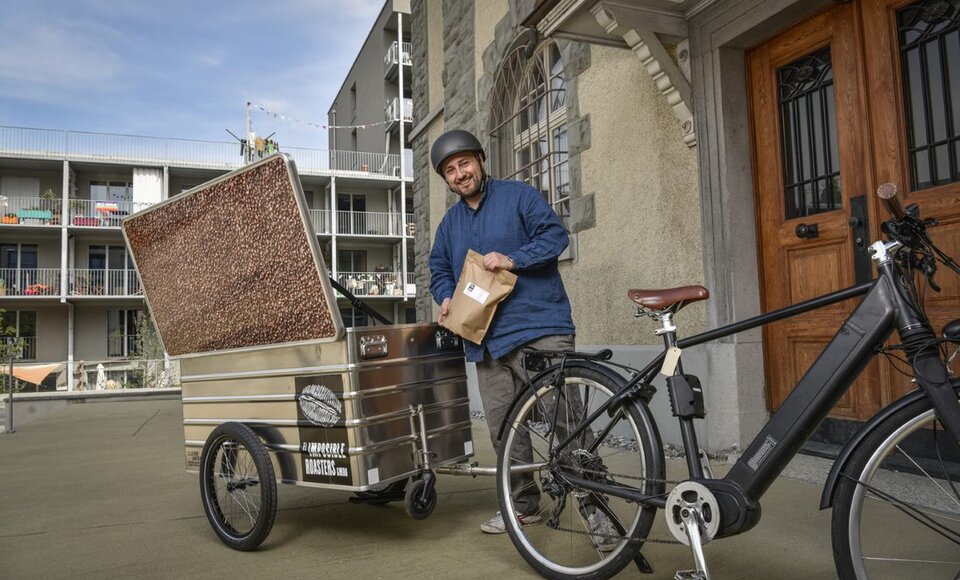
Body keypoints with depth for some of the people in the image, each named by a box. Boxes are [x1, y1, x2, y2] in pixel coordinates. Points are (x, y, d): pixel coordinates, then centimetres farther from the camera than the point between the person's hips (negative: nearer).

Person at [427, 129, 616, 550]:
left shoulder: (519, 196, 2)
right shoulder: (450, 223, 19)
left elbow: (555, 234, -6)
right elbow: (439, 271, 23)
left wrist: (512, 259, -18)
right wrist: (446, 299, 2)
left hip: (539, 328, -6)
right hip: (486, 338, 6)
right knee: (503, 429, 10)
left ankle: (596, 505, 2)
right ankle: (524, 505, 26)